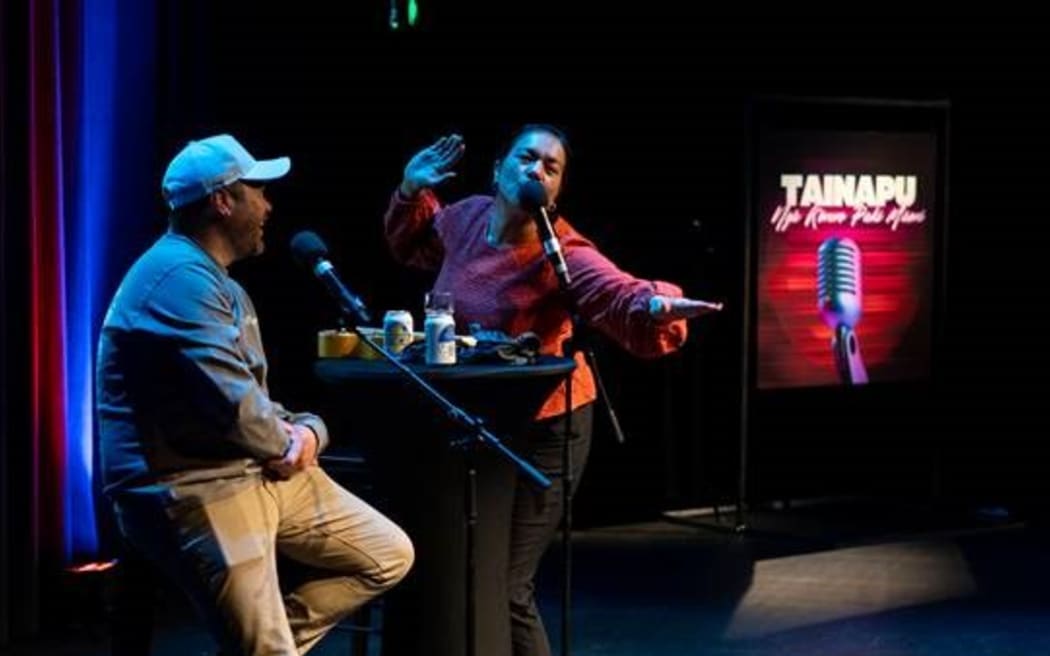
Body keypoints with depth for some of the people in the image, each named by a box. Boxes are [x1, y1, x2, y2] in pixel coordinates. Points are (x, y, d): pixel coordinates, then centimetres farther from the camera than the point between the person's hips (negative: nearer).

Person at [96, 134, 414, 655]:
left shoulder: (215, 279, 19)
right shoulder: (180, 277, -17)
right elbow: (234, 406, -25)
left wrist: (305, 431, -2)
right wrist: (287, 442, -4)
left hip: (260, 471, 10)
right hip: (191, 491, -10)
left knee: (388, 556, 10)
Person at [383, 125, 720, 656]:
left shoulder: (562, 254, -22)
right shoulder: (465, 218, -4)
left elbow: (619, 295, -40)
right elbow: (414, 244, 18)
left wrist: (655, 304, -61)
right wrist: (412, 192, 1)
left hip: (540, 429, -6)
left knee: (504, 588, -4)